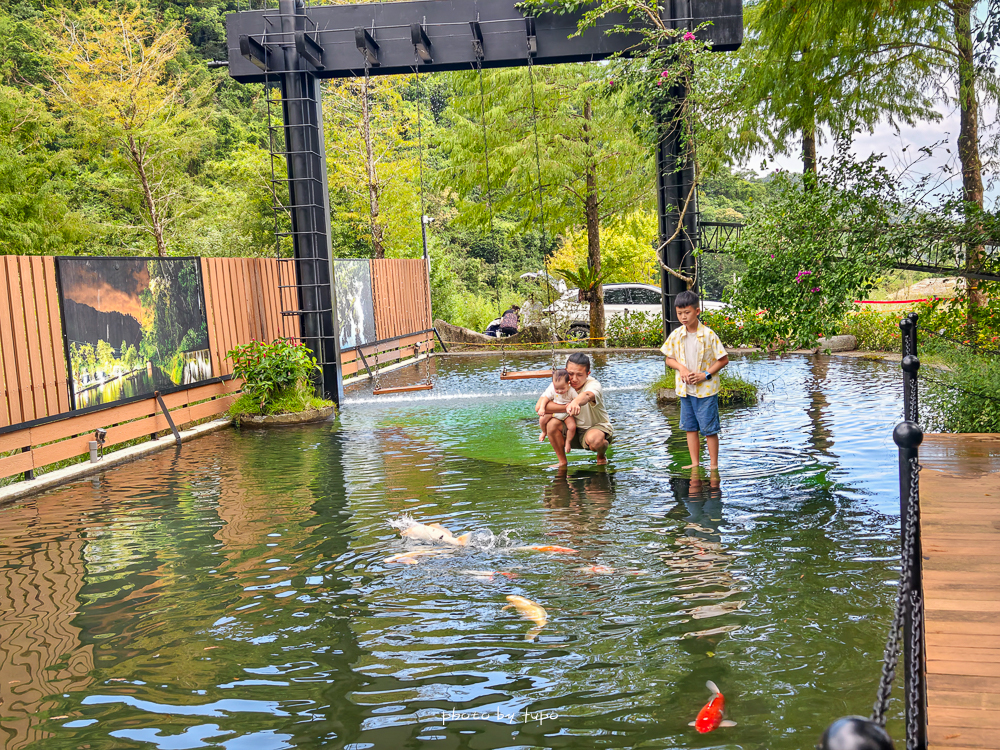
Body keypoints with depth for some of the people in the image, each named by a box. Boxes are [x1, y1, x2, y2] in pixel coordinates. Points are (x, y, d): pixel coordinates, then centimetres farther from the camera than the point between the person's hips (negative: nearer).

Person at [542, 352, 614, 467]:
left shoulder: (594, 385, -24)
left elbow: (587, 395, -52)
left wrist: (576, 402, -76)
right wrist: (566, 407, -35)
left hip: (598, 426, -4)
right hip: (574, 429, 4)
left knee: (594, 439, -37)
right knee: (551, 424, -23)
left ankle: (601, 456, 2)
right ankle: (563, 462, -2)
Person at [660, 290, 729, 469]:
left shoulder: (708, 335, -11)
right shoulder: (676, 335, 2)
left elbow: (723, 359, -6)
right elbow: (669, 359, 11)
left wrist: (705, 374, -15)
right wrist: (681, 367, -9)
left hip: (706, 389, -5)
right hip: (685, 389, 5)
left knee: (709, 429, -1)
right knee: (690, 427, 10)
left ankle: (714, 464, 9)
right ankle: (695, 463, 19)